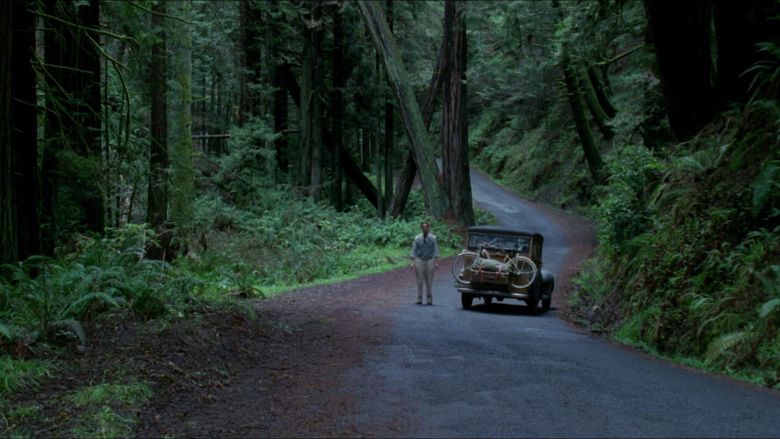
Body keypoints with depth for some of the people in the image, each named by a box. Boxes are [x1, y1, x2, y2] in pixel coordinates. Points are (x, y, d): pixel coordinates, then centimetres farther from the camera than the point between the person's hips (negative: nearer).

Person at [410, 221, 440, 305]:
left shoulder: (433, 238, 0)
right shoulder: (417, 238, 2)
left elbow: (436, 250, -3)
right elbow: (414, 250, 1)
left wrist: (436, 262, -11)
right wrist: (413, 262, -7)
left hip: (430, 260, 0)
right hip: (419, 260, 0)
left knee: (429, 282, 3)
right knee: (419, 281, 1)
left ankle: (430, 299, 10)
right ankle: (419, 299, 6)